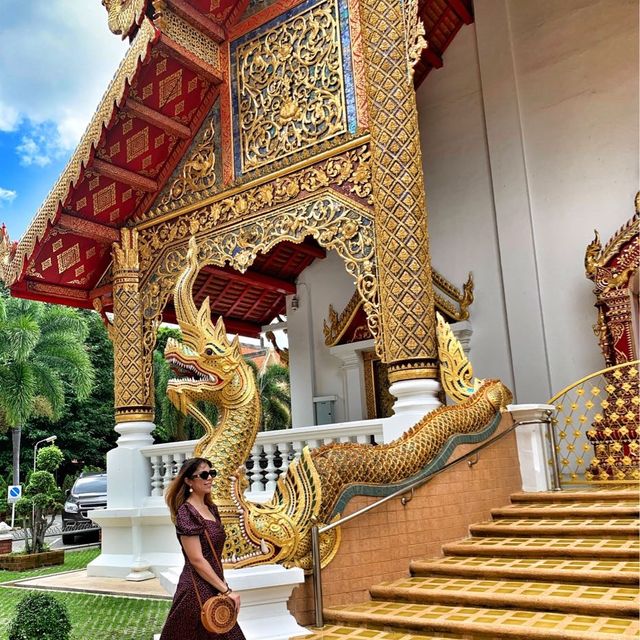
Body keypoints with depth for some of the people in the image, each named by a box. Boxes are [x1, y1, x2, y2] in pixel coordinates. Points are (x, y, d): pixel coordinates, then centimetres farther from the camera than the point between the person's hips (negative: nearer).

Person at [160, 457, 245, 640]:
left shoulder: (211, 508, 8)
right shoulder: (186, 512, -16)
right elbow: (196, 560, -19)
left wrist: (222, 585, 12)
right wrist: (227, 590, -17)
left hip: (213, 588, 8)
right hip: (196, 590, -8)